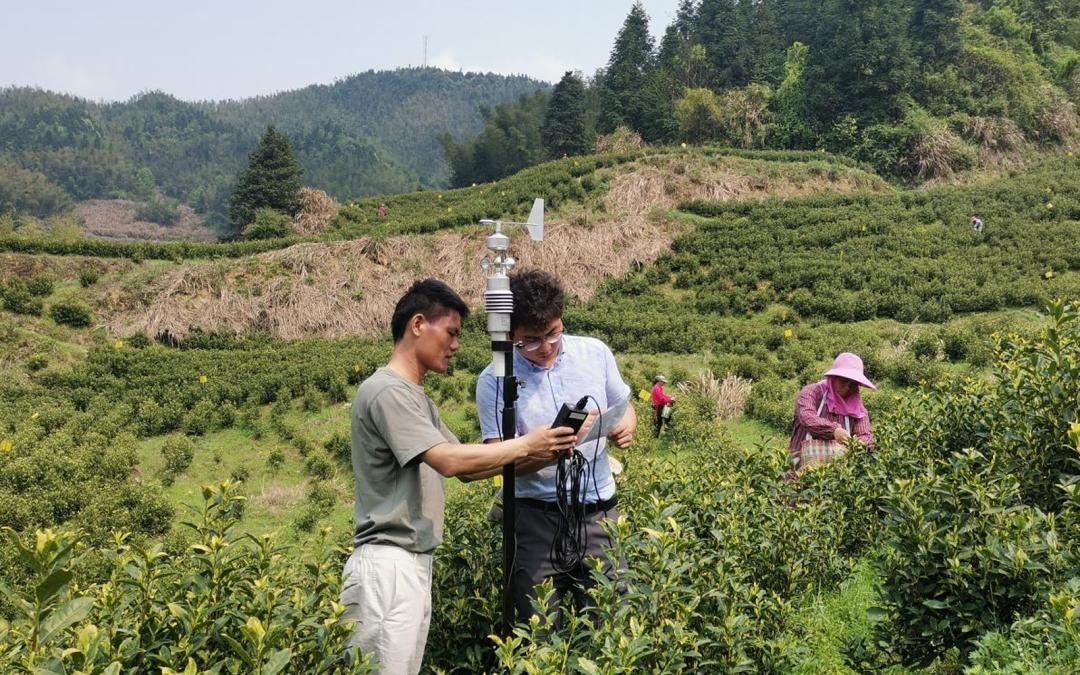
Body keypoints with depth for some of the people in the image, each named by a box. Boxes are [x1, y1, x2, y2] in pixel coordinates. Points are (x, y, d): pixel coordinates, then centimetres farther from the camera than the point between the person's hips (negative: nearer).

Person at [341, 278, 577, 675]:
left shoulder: (417, 398, 18)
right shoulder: (386, 391, -13)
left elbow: (464, 465, 18)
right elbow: (449, 461, -20)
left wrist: (538, 456, 6)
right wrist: (525, 444, -10)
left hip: (415, 562, 10)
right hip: (387, 564, -9)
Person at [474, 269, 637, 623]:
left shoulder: (595, 352, 2)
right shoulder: (495, 380, -8)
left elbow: (623, 407, 17)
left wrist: (625, 427, -7)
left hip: (599, 510, 2)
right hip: (537, 517, -2)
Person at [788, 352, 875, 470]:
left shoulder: (857, 406, 13)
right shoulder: (811, 392, 2)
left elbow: (865, 435, 4)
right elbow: (806, 417, -17)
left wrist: (861, 445, -21)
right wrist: (833, 430, -33)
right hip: (806, 460, -4)